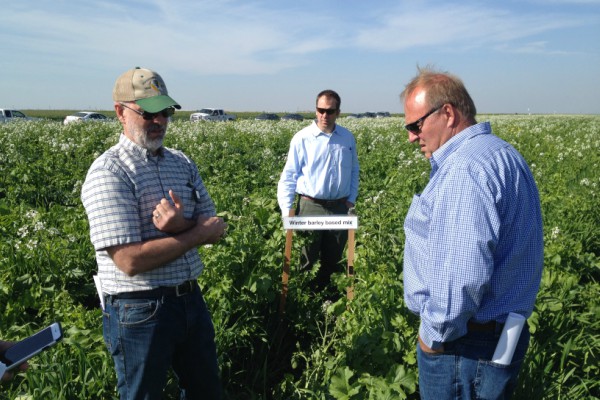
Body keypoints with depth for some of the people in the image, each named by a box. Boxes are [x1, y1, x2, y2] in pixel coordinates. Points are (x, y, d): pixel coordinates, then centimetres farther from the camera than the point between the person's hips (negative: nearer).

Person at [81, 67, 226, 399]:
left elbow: (214, 229, 1)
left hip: (191, 300, 7)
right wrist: (198, 233, -14)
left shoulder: (181, 163, 5)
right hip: (139, 311, -6)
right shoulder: (108, 172, -16)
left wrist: (180, 226, -21)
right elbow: (131, 260, -23)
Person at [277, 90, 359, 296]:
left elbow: (354, 171, 17)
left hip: (339, 207, 4)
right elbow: (289, 176, -5)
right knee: (305, 259, 4)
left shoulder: (348, 138, 7)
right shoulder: (302, 138, -5)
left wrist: (352, 199, 6)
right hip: (310, 207, -3)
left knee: (333, 258, 15)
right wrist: (286, 210, -12)